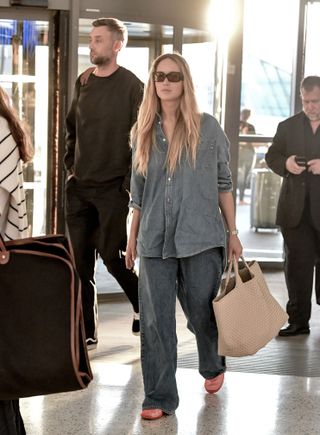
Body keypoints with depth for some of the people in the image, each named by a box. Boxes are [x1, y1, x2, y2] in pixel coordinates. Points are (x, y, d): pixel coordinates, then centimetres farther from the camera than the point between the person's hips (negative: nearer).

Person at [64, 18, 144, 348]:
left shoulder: (131, 86, -8)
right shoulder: (83, 82, 10)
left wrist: (131, 182, -13)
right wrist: (70, 165, 11)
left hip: (113, 188, -6)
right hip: (79, 186, 6)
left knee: (112, 255, -4)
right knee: (80, 261, 4)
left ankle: (142, 304, 24)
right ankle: (86, 333, 13)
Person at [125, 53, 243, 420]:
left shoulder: (207, 127, 0)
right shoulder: (143, 131, 7)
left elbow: (223, 183, 4)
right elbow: (138, 190, 14)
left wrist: (233, 232, 2)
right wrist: (132, 236, 14)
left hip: (200, 238, -2)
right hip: (155, 241, 2)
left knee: (202, 312, 9)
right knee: (155, 320, 0)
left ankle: (213, 367, 40)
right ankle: (159, 397, 9)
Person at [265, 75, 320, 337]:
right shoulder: (288, 126, 12)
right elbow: (271, 156, 13)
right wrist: (285, 163, -10)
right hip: (295, 209, 3)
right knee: (297, 263, 4)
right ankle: (298, 320, 9)